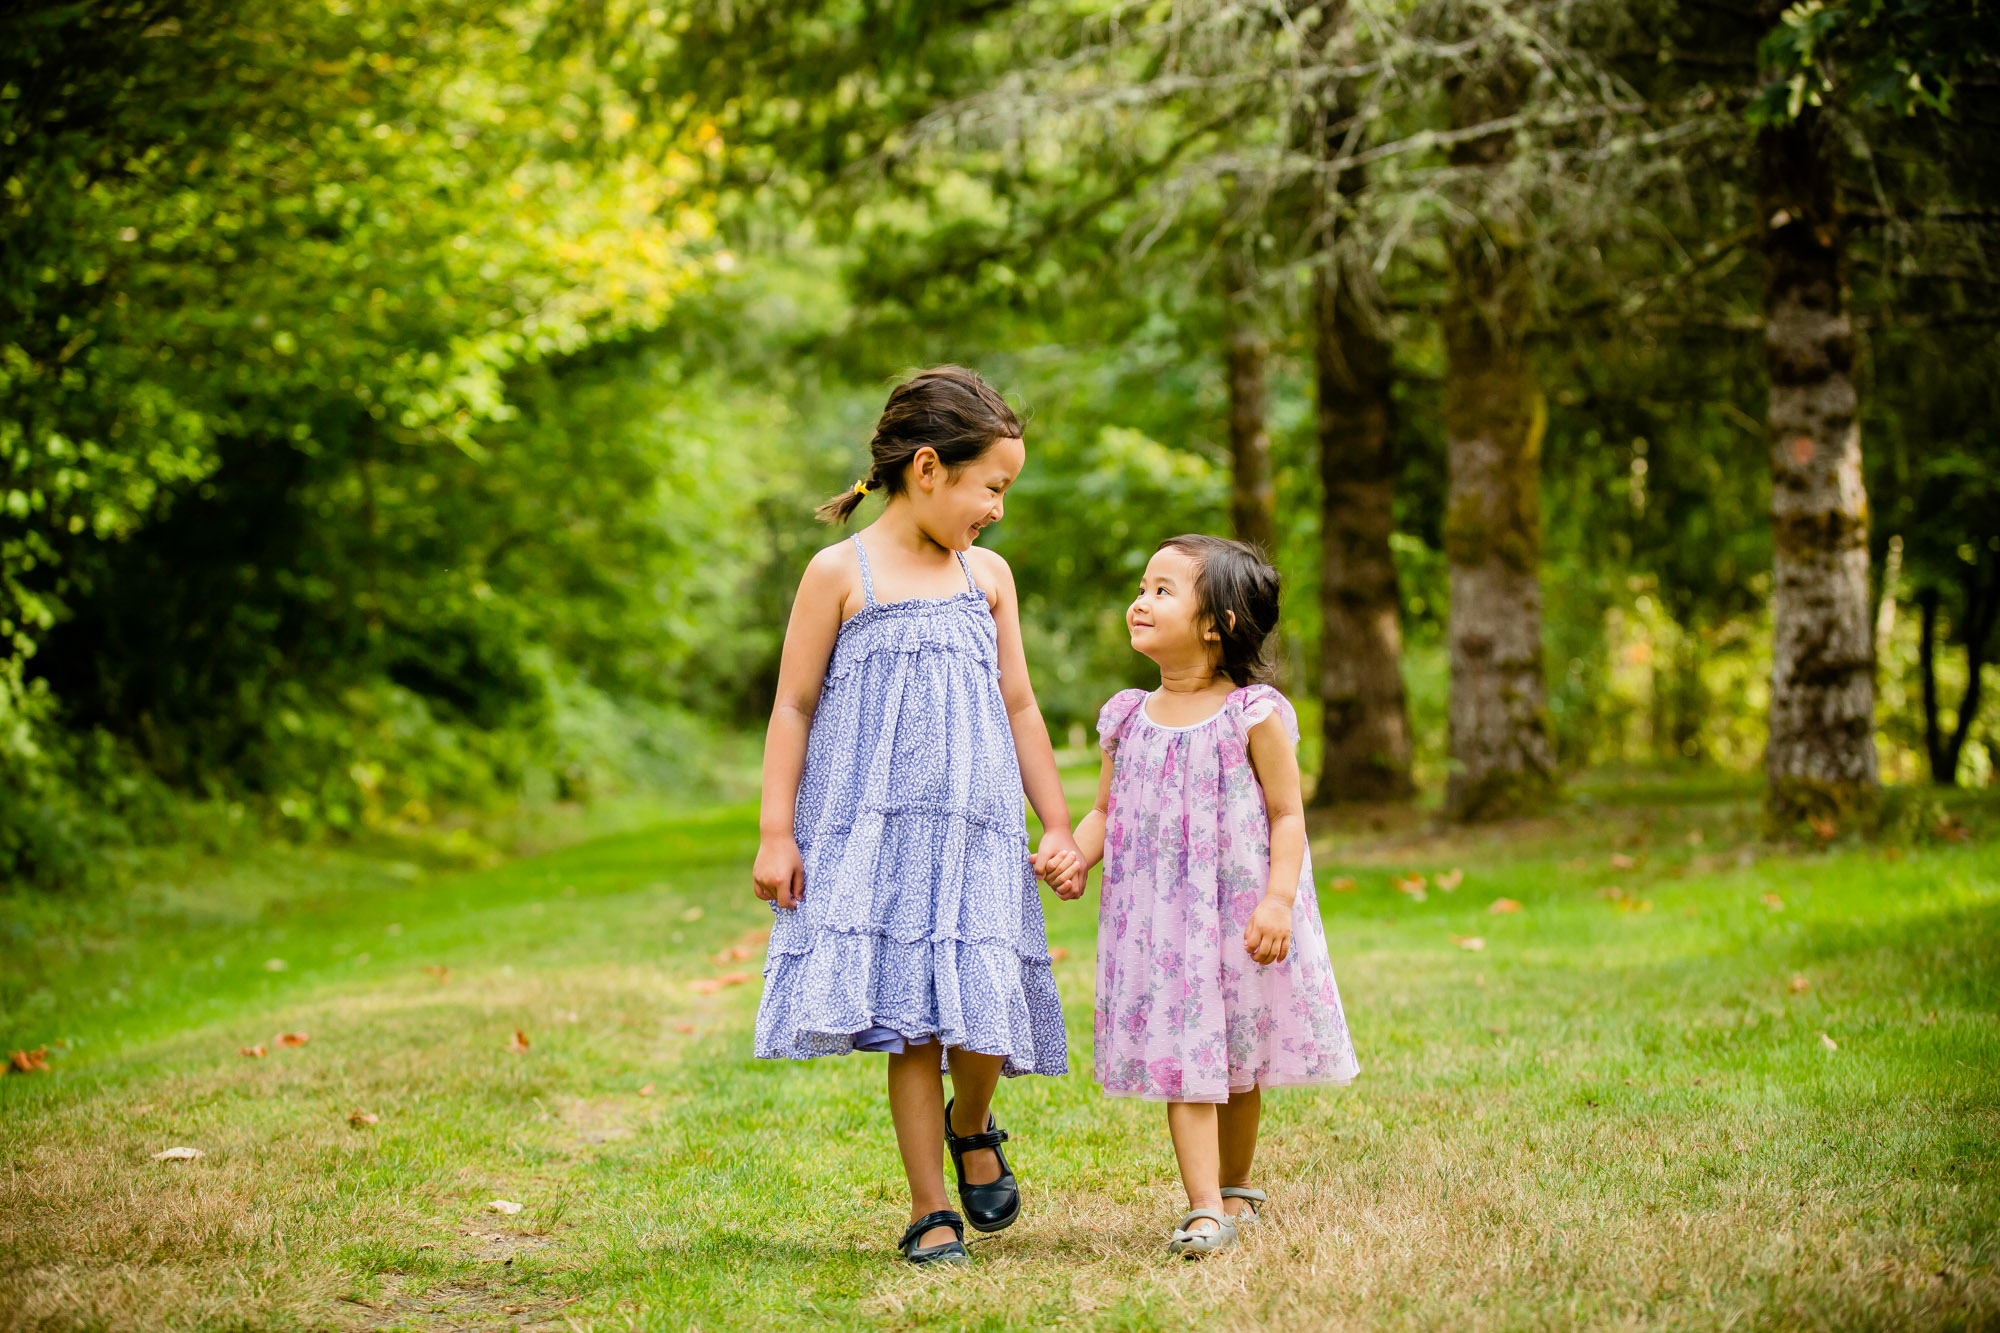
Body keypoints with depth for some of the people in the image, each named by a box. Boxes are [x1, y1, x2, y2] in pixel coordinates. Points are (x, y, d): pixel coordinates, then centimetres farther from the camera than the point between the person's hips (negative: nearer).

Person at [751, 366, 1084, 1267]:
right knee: (910, 1019, -3)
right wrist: (777, 833, -5)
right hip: (874, 828, -3)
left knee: (982, 1004, -7)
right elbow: (793, 706, 0)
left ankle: (971, 1126, 25)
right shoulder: (841, 572, -2)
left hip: (974, 828, 3)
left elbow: (1018, 707, 16)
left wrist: (1058, 823, 16)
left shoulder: (988, 576, 11)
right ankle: (930, 1211, 8)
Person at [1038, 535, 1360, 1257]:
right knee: (1182, 1060, -6)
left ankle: (1235, 1191, 29)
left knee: (1238, 1064, 11)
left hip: (1238, 913, -2)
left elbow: (1288, 817, -6)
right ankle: (1204, 1210, -6)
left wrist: (1278, 901, -17)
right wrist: (1076, 853, -6)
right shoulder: (1129, 719, 6)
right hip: (1158, 919, 2)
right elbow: (1106, 810, 14)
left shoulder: (1254, 714, -7)